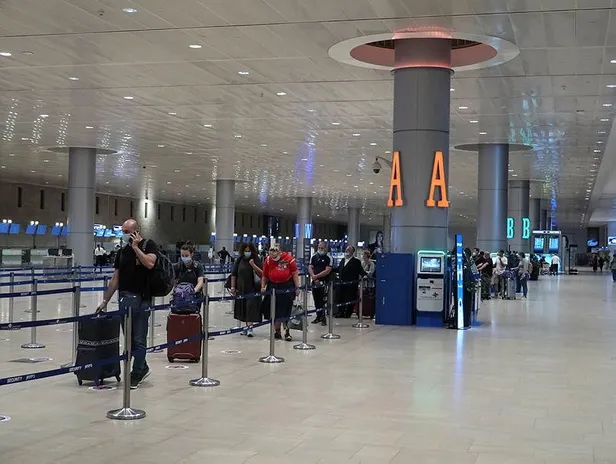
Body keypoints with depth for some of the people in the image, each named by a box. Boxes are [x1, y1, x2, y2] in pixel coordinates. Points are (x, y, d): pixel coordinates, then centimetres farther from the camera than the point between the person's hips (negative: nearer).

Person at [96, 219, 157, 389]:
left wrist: (135, 247, -15)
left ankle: (136, 374, 7)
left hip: (141, 299, -6)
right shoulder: (122, 252, 14)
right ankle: (142, 368, 28)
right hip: (124, 298, 6)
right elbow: (115, 279, 15)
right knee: (129, 338, 11)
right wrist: (105, 301, 12)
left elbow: (150, 263, -22)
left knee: (139, 339, -2)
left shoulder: (148, 245, -1)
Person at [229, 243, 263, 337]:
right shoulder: (239, 260, 5)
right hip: (241, 289, 4)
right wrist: (233, 287, 5)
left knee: (251, 307, -13)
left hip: (253, 289, -4)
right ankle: (247, 326, 24)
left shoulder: (256, 259, -4)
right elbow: (233, 274, 10)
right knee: (243, 308, 12)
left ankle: (250, 328, -16)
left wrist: (253, 265, -21)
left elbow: (262, 273, -11)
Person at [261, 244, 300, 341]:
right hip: (273, 287, 3)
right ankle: (277, 331, 20)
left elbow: (295, 273, -5)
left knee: (286, 310, -1)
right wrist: (263, 287, 0)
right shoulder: (268, 260, 0)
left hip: (287, 287, -3)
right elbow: (264, 276, 10)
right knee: (275, 311, 8)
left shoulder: (288, 258, -10)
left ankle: (287, 332, 5)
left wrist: (297, 288, -6)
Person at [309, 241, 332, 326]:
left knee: (323, 300, -7)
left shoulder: (328, 258, -3)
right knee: (316, 300, 10)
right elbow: (310, 268, 5)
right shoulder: (314, 257, 12)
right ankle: (318, 316, 20)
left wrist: (317, 276, -15)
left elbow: (327, 271, -12)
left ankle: (323, 318, -4)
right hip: (315, 282, 5)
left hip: (324, 283, -5)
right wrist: (313, 276, -12)